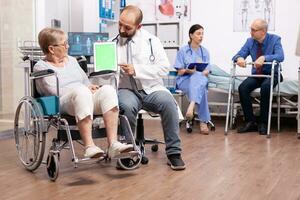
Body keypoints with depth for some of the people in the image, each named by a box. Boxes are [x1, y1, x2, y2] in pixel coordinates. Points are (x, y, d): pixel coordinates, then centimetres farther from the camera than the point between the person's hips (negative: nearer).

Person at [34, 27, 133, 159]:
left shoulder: (71, 60, 27)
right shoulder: (41, 67, 7)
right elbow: (54, 91, -6)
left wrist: (90, 88, 1)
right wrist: (84, 89, -7)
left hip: (86, 98, 6)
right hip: (62, 104, -5)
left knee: (108, 90, -26)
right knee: (81, 92, -39)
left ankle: (113, 143, -36)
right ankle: (89, 146, -43)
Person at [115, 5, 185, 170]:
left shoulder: (151, 40, 4)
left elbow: (164, 67, -4)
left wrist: (137, 70, -15)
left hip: (151, 89, 0)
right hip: (126, 90, 0)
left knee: (168, 102, -31)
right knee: (127, 106, -35)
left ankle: (173, 152, -17)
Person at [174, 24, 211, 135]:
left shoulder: (205, 52, 15)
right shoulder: (183, 50, 4)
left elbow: (207, 72, 9)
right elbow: (180, 72, 1)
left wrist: (201, 72, -14)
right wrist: (187, 70, -19)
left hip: (201, 79, 3)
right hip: (184, 80, -2)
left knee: (198, 77, -38)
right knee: (201, 89, -37)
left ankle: (191, 107, -50)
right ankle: (203, 121, -43)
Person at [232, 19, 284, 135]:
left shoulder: (275, 39, -7)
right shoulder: (250, 41, 3)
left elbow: (280, 56, -23)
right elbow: (239, 55, -1)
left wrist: (264, 58, -40)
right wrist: (239, 58, -27)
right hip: (256, 74, 4)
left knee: (265, 87, -36)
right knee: (242, 88, -25)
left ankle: (264, 123, -24)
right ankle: (250, 122, -16)